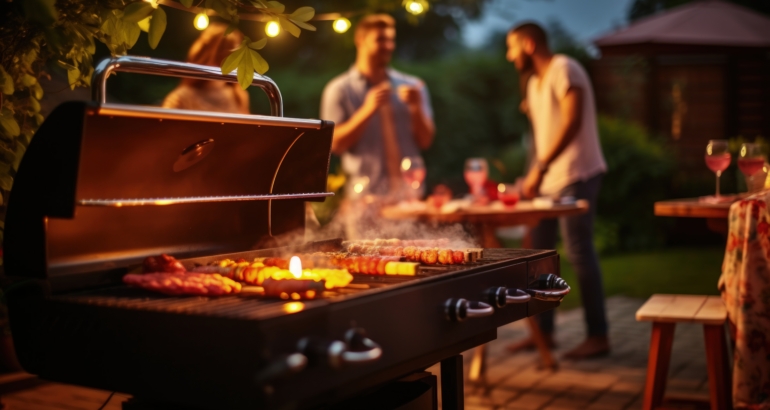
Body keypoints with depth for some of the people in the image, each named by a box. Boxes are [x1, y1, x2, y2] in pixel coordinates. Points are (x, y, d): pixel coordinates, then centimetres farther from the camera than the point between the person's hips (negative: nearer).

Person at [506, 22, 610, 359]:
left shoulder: (564, 70, -9)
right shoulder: (534, 83, 19)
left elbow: (572, 121, -21)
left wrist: (540, 167, -26)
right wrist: (532, 175, 12)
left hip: (576, 176, -9)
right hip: (548, 179, 9)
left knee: (578, 252, -7)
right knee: (538, 251, 8)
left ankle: (598, 336, 3)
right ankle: (543, 331, 17)